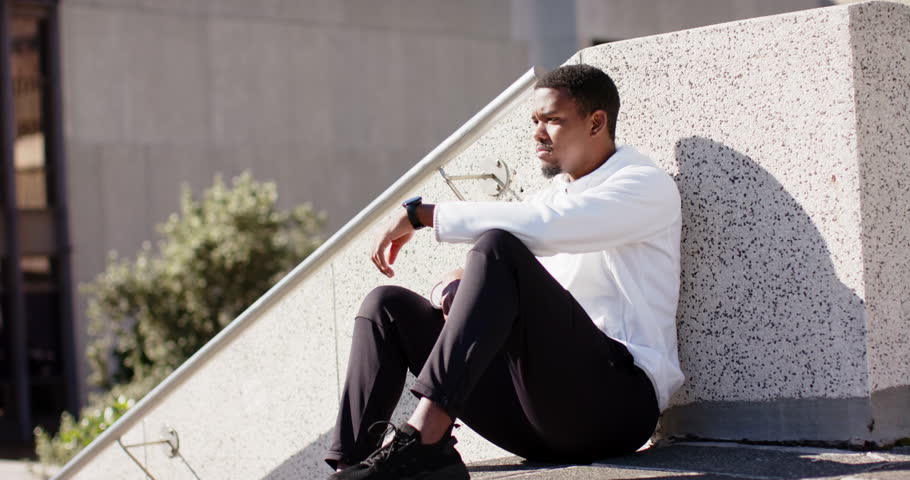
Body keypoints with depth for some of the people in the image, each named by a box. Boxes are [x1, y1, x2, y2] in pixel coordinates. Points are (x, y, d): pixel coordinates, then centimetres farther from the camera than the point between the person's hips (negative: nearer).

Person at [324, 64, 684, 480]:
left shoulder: (647, 185, -1)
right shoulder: (552, 194, 26)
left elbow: (540, 227, -19)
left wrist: (421, 213, -16)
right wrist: (461, 285, -5)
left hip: (617, 398, -8)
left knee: (498, 247, -27)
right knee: (388, 305, 2)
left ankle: (423, 439, -40)